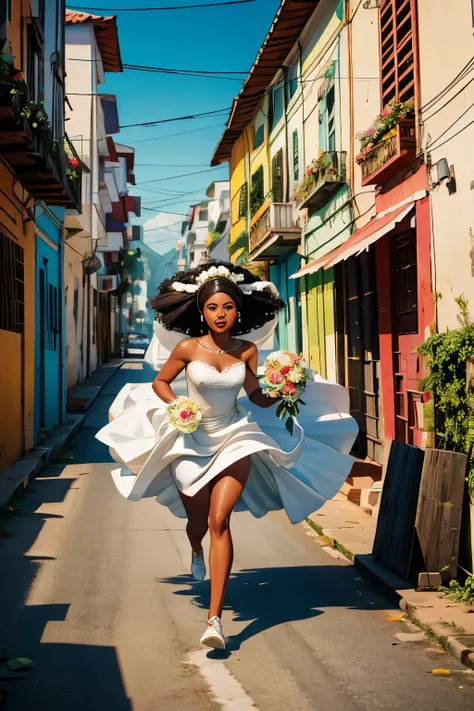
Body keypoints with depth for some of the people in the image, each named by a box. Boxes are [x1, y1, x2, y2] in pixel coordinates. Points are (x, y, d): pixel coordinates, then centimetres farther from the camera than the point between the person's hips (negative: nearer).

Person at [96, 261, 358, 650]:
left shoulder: (247, 350, -4)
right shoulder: (188, 348, -10)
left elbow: (258, 399, 8)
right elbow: (160, 382, 5)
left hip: (235, 439, 0)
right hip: (192, 440, 0)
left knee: (219, 520, -17)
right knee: (197, 521, 15)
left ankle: (215, 617, -16)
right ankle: (197, 553, 57)